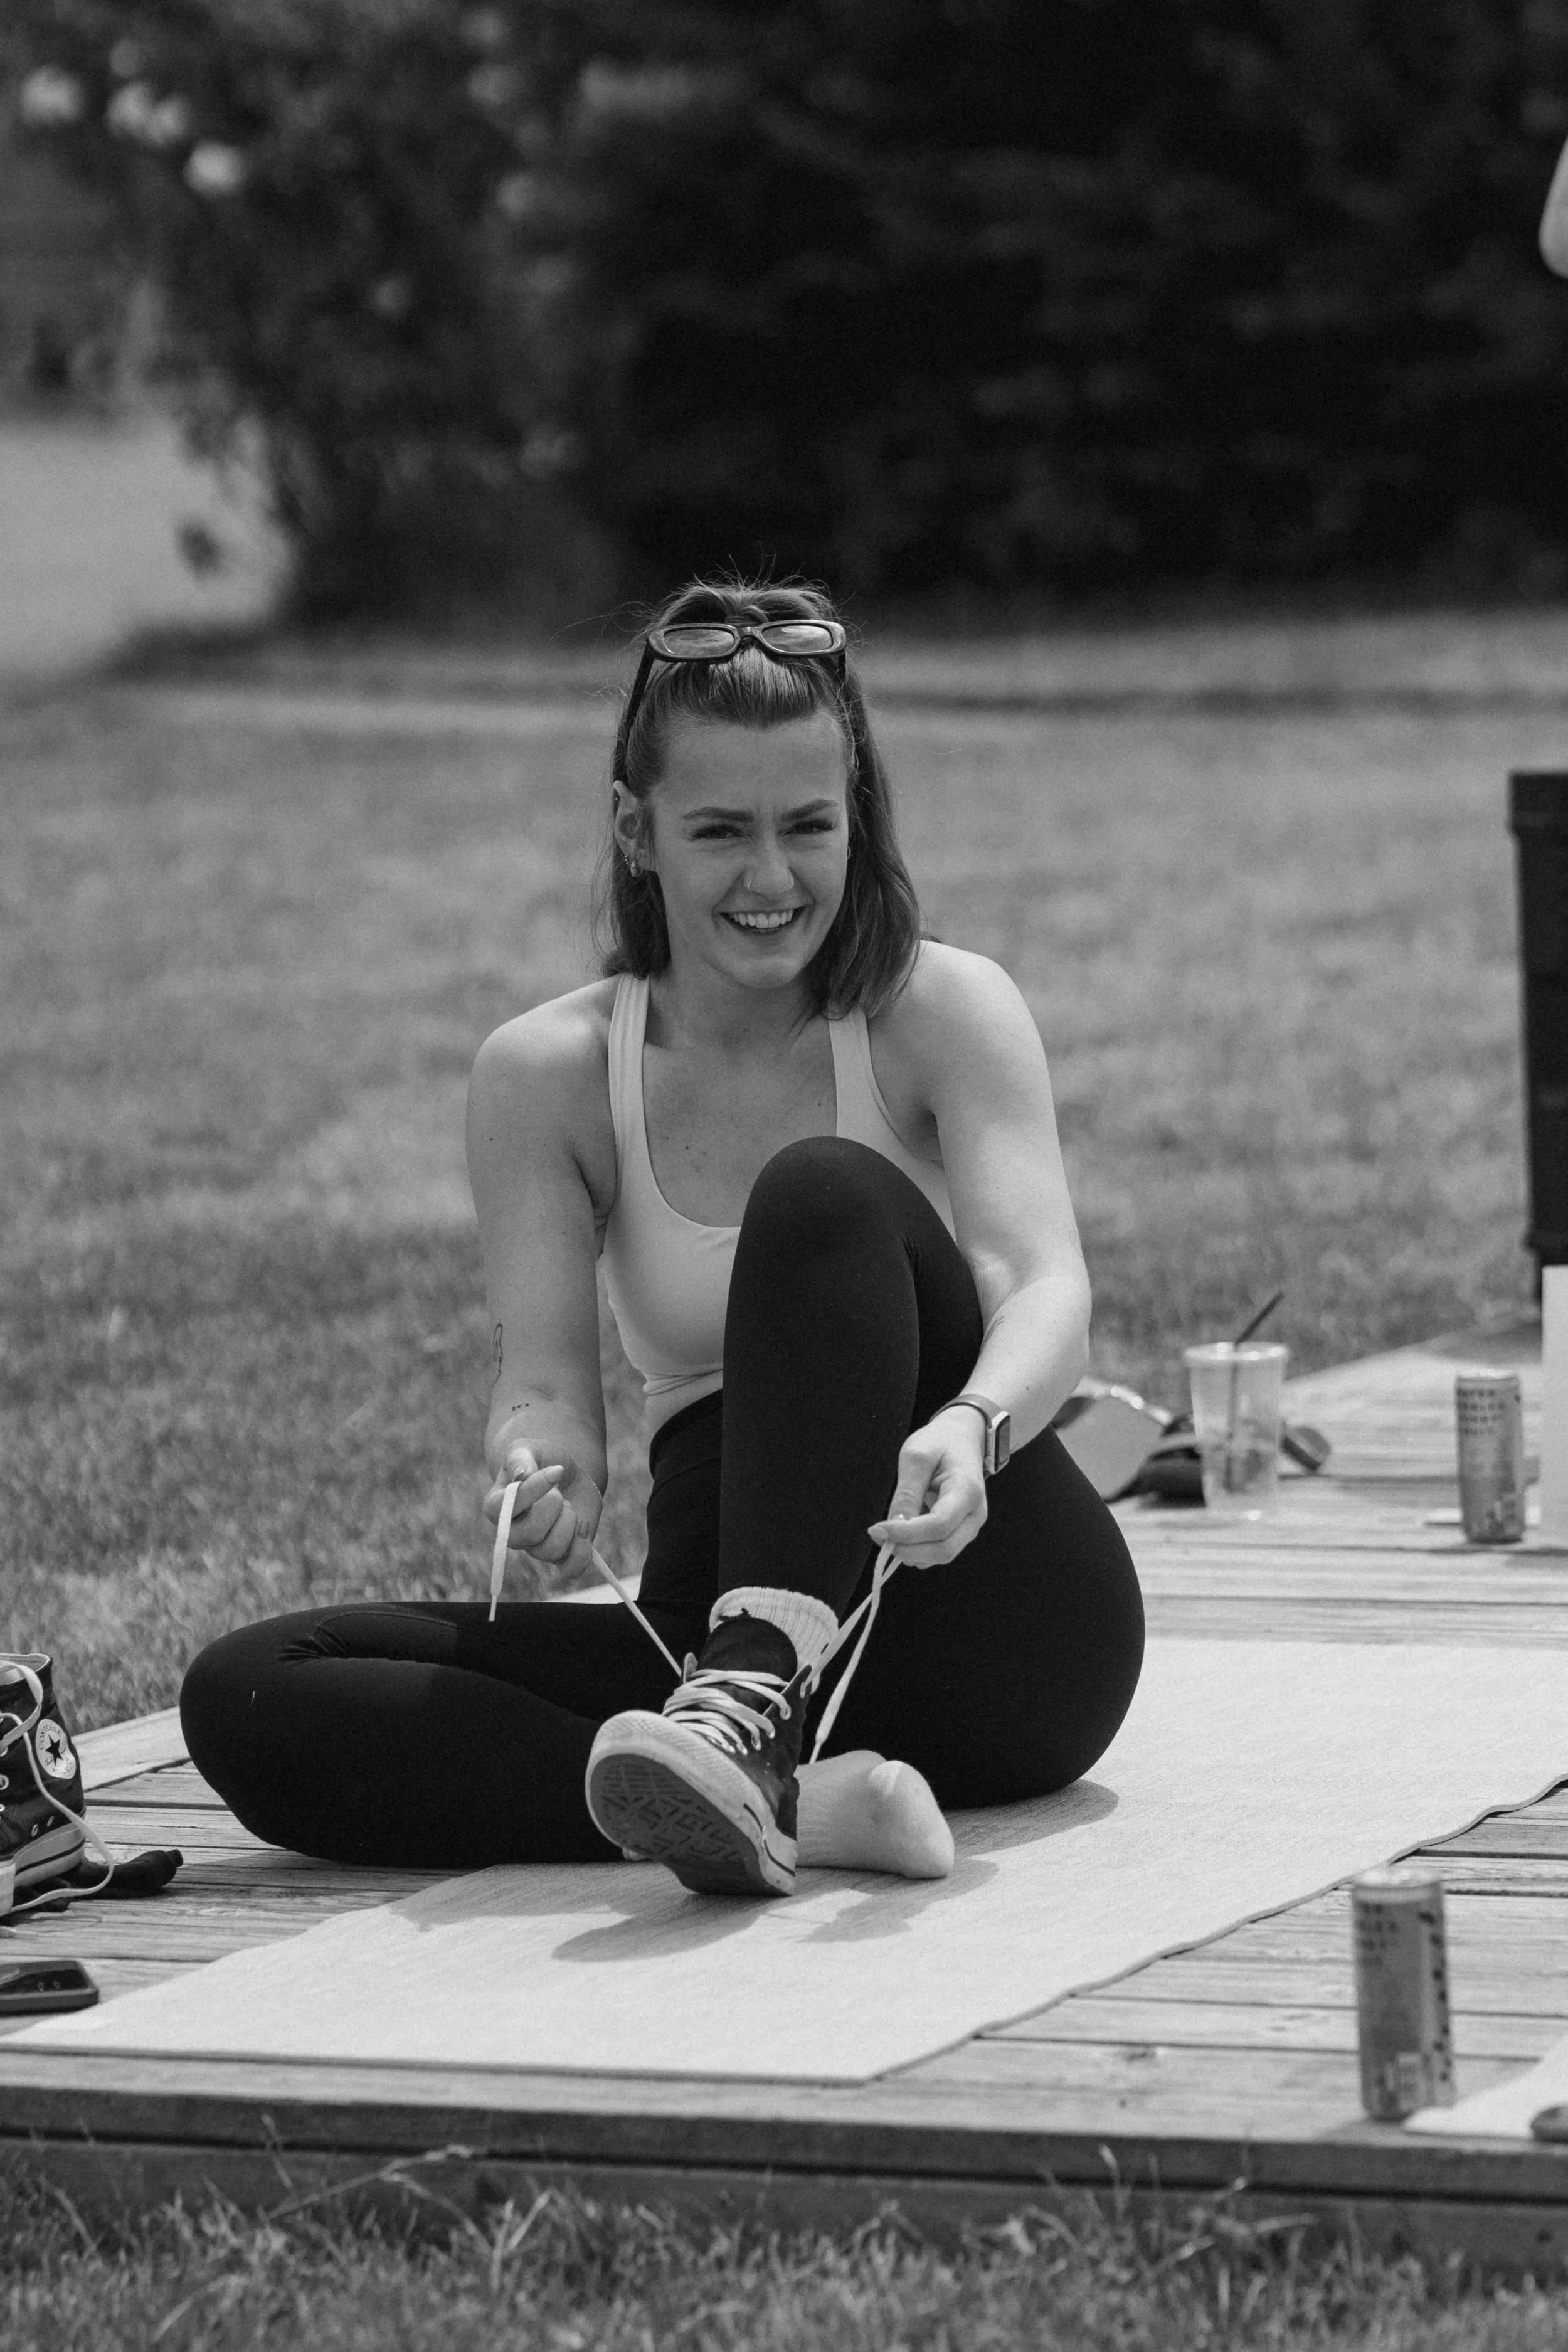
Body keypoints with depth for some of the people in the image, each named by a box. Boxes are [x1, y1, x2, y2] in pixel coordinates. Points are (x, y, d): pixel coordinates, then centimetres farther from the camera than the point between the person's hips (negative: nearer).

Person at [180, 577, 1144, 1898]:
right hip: (730, 1616, 3)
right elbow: (544, 1373, -6)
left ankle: (749, 1713, -45)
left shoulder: (945, 1014, -2)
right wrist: (542, 1461, -32)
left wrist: (967, 1428, -42)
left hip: (1010, 1626, -3)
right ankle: (795, 1799, -36)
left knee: (827, 1193, -27)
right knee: (244, 1700, -19)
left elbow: (1046, 1292, -17)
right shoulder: (547, 1075, 4)